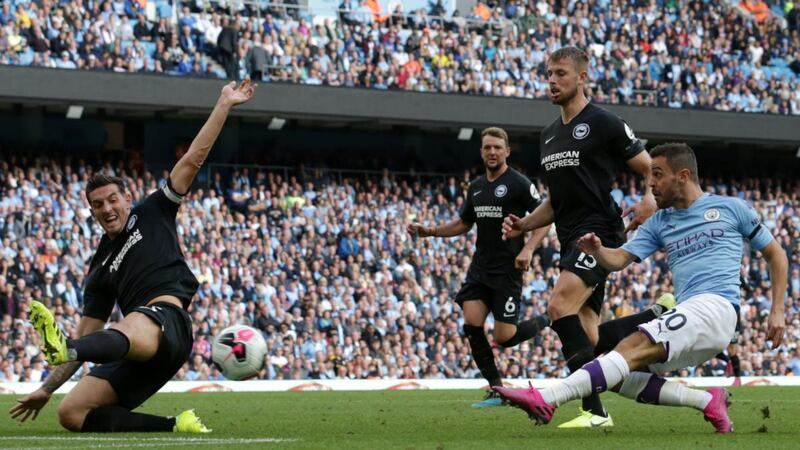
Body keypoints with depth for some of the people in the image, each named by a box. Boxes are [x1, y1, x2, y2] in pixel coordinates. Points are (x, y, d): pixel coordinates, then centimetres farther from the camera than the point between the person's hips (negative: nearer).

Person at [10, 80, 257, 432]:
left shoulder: (152, 213, 20)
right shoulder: (100, 268, 28)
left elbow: (193, 159, 17)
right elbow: (87, 335, 28)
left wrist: (224, 105, 12)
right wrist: (48, 387, 23)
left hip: (166, 317, -6)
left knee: (128, 331, -42)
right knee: (71, 414, -12)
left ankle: (63, 348, -75)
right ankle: (172, 426, -16)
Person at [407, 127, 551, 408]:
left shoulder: (519, 184, -7)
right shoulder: (476, 187, 13)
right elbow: (463, 224, 24)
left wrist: (528, 249, -21)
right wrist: (428, 231, 12)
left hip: (507, 269, -6)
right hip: (480, 267, 6)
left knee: (504, 337, -8)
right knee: (472, 325, -10)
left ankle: (542, 323, 25)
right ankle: (496, 390, 0)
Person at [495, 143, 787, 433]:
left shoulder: (730, 208, 9)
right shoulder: (659, 223, 21)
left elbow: (776, 254, 15)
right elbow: (620, 259, 10)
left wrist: (777, 311, 4)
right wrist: (597, 251, -14)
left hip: (716, 306, -7)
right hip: (686, 311, 8)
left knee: (634, 348, -27)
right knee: (621, 377, -9)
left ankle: (546, 399, -41)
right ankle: (708, 401, -6)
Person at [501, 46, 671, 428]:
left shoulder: (603, 123, -4)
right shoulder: (548, 135, 19)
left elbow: (652, 170, -2)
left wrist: (649, 202, -22)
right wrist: (523, 224, 9)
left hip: (600, 232, -9)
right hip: (571, 241, 9)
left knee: (560, 306, -27)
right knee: (587, 338, 4)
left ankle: (593, 409, -26)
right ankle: (657, 319, 26)